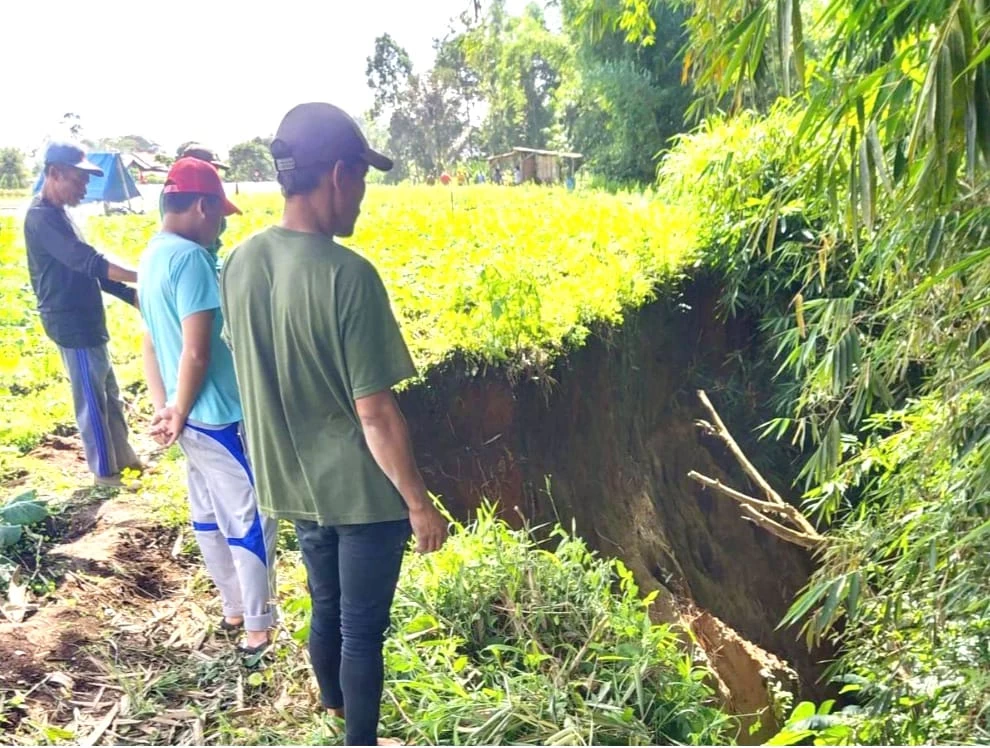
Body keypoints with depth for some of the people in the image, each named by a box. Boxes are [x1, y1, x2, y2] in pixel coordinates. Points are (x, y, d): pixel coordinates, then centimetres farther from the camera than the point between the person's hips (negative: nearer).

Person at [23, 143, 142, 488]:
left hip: (85, 321, 10)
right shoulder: (42, 217, -18)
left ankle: (124, 458, 31)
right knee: (92, 400, 2)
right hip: (72, 324, -10)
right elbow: (88, 262, -27)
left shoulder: (58, 214, 14)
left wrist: (135, 297, 10)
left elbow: (88, 270, 17)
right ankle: (104, 471, 14)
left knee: (109, 393, 18)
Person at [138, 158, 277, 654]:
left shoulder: (150, 258, 8)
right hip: (220, 418, -9)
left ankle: (234, 609, 35)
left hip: (192, 417, 9)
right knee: (252, 523, 3)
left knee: (209, 517, 19)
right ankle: (259, 630, 16)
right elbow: (197, 353, -25)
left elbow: (150, 345, 11)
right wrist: (180, 415, -11)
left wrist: (163, 408, 8)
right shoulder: (191, 258, -21)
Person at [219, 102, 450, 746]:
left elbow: (259, 378, 7)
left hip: (296, 482, 7)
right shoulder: (347, 275, -26)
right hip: (362, 491, -7)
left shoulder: (240, 264, -4)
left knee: (326, 608, 27)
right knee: (363, 629, 13)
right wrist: (420, 503, -12)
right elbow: (375, 412, -24)